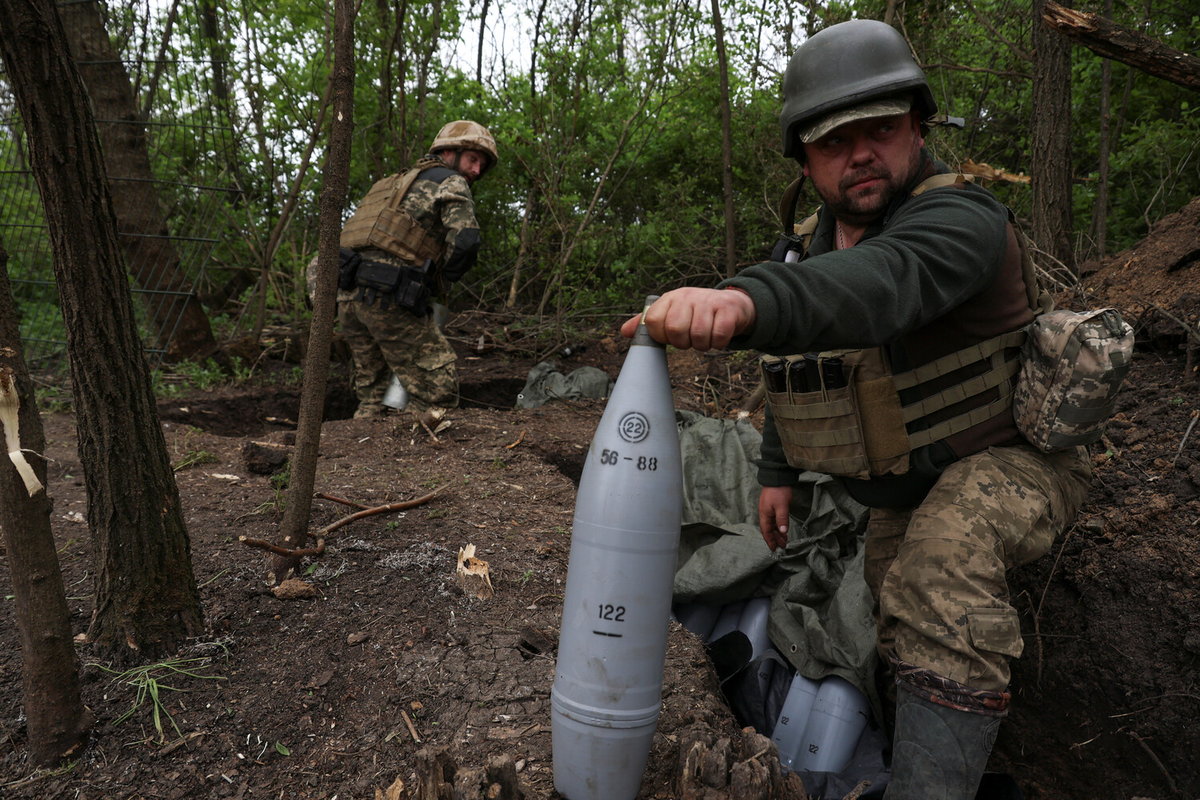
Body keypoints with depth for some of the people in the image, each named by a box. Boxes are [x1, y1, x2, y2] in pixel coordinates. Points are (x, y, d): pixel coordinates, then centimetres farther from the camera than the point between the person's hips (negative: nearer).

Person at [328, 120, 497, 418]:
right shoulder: (450, 183, 4)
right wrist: (439, 283, 4)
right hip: (388, 298, -8)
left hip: (348, 295, 9)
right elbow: (465, 240, -14)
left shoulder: (397, 184, 30)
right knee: (438, 393, -3)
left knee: (374, 394, 19)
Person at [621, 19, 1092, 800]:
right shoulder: (812, 245, -2)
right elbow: (800, 362, 10)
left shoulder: (960, 217, -28)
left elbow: (882, 285, -52)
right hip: (898, 494, 8)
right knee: (904, 640, 20)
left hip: (1011, 460, -7)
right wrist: (779, 470, 8)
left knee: (944, 557, -38)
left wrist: (744, 300, -69)